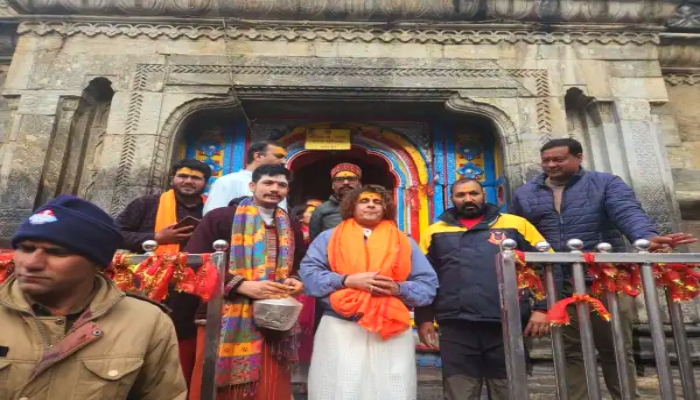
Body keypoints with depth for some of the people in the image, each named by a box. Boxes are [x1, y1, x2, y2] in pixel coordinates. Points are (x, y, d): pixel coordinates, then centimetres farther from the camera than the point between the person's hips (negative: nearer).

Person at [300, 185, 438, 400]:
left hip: (392, 332, 2)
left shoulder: (405, 243, 14)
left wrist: (399, 288, -11)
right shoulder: (329, 237, 10)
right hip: (339, 329, -1)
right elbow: (308, 274, -1)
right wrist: (347, 280, -14)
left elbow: (428, 284, 8)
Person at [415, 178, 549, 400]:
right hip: (456, 330, 1)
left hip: (508, 327, 0)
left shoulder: (515, 225, 6)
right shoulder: (436, 232, 9)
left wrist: (542, 308, -3)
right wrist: (424, 318, 3)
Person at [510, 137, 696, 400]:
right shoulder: (524, 194, 10)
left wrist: (647, 237, -35)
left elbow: (628, 212, -14)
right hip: (557, 287, 2)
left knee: (616, 350, 12)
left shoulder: (606, 184, 4)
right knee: (570, 353, 11)